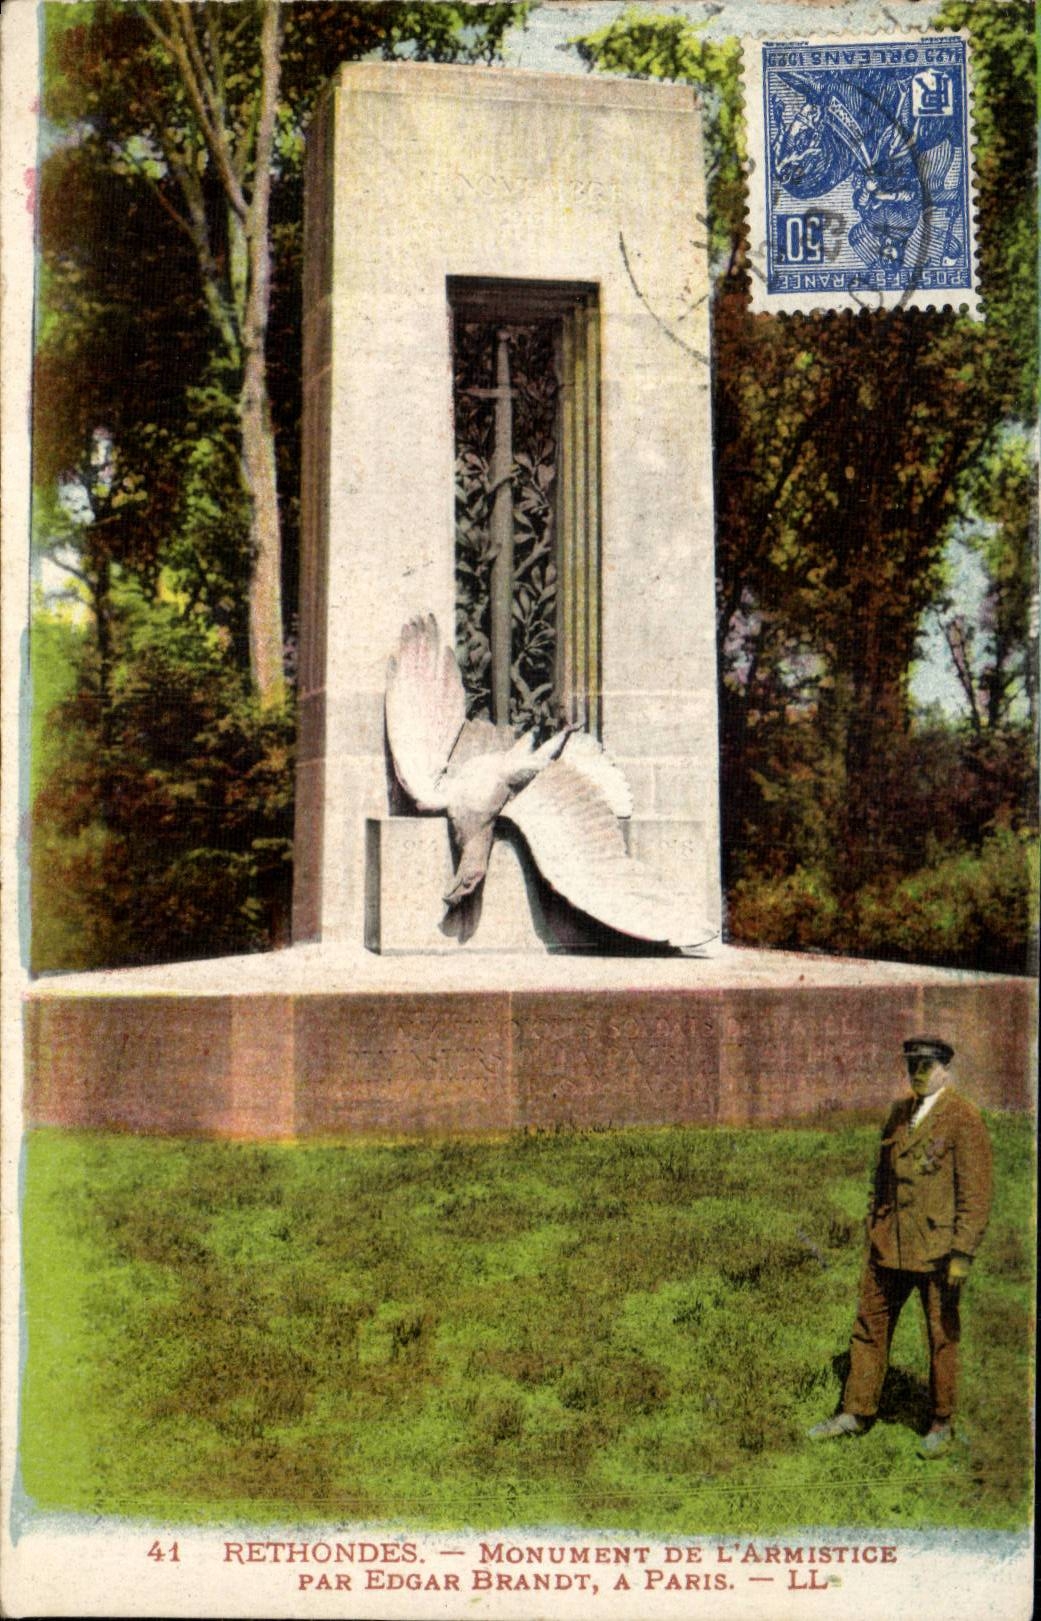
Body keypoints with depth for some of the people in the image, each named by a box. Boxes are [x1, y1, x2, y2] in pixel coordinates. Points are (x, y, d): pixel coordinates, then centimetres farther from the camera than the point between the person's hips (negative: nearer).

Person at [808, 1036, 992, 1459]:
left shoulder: (964, 1120, -11)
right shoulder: (899, 1113, 10)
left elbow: (976, 1193, -13)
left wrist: (962, 1255, -16)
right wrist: (872, 1230, 17)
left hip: (936, 1248, -6)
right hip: (888, 1246, 6)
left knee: (942, 1338, 7)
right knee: (869, 1327, 11)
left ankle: (942, 1424, 22)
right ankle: (855, 1413, 23)